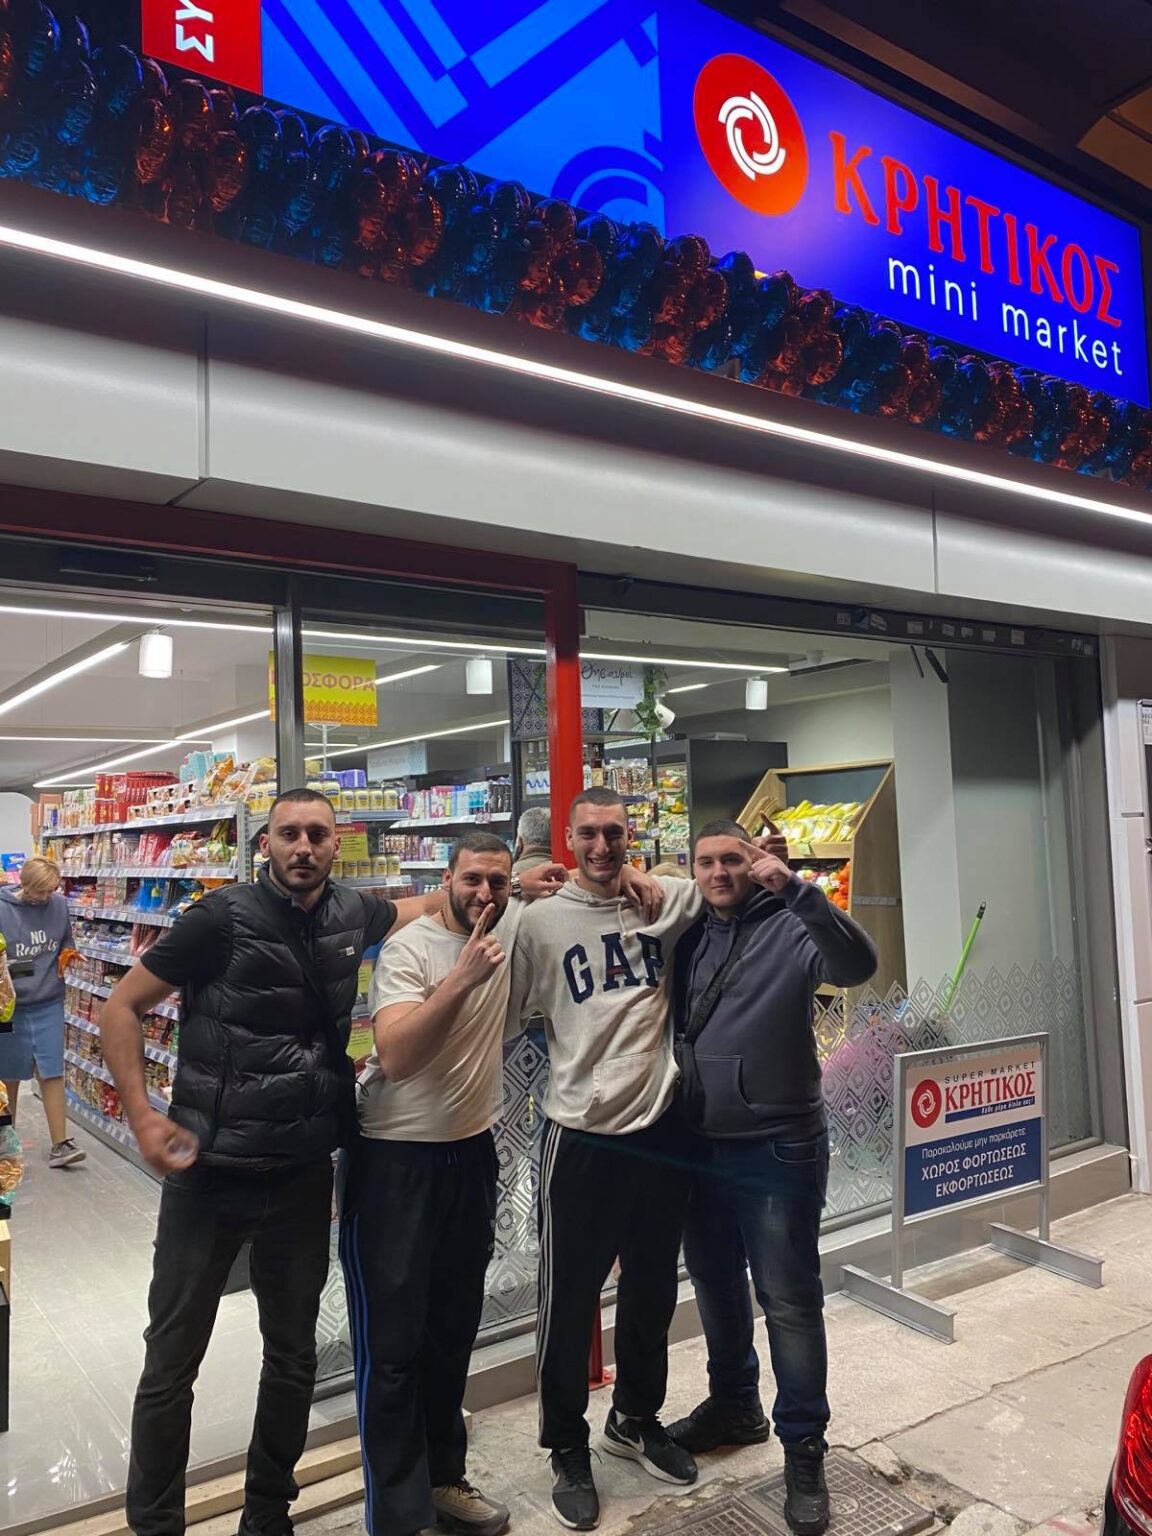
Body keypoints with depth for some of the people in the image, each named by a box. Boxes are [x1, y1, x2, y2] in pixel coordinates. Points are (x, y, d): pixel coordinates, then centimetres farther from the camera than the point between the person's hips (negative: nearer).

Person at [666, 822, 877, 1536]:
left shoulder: (790, 930, -10)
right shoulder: (688, 936, 5)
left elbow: (859, 963, -28)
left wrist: (793, 886, -39)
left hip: (778, 1149, -5)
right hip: (701, 1147, 6)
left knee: (790, 1301, 3)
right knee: (715, 1285, 21)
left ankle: (804, 1449, 21)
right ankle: (735, 1406, 42)